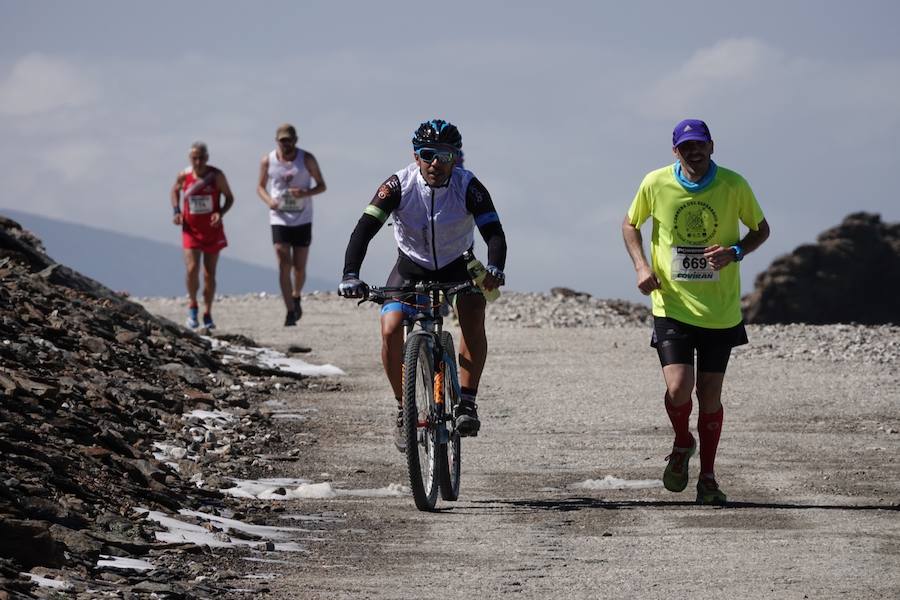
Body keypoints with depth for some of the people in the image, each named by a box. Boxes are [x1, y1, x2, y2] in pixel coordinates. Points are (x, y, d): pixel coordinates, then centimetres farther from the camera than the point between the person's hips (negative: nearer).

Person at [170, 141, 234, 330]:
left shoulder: (216, 176, -10)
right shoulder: (184, 176, -6)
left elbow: (229, 198, -1)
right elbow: (175, 191, 15)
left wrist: (221, 213, -20)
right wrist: (176, 211, -2)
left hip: (212, 230, 0)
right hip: (191, 230, 0)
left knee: (209, 274, 4)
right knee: (192, 270, -13)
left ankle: (207, 314, 16)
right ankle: (192, 306, 11)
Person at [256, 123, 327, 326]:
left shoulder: (306, 159, -2)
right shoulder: (268, 161, 0)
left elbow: (322, 186, 4)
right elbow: (261, 186, 12)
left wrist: (305, 193, -17)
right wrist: (268, 200, -10)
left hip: (302, 220, 0)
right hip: (279, 219, 0)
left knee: (299, 267, 6)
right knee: (284, 265, -11)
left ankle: (296, 297, 35)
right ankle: (290, 312, -12)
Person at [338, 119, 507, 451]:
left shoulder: (468, 187, -24)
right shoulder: (399, 186, -24)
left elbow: (494, 232, -31)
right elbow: (365, 229, -31)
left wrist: (494, 268, -53)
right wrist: (350, 275, -46)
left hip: (457, 266, -1)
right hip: (411, 266, 1)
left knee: (473, 317, -29)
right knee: (390, 330, -20)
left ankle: (466, 402, -21)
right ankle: (404, 410, -3)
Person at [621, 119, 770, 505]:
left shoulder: (733, 186, -6)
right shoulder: (656, 184, -5)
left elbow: (761, 229, 8)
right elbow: (630, 224, 13)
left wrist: (735, 252, -13)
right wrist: (641, 266, -4)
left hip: (720, 310, 1)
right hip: (672, 306, -1)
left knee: (709, 394, 5)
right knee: (678, 388, -15)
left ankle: (707, 478, 20)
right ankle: (682, 445, 18)